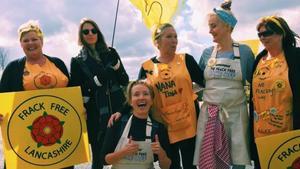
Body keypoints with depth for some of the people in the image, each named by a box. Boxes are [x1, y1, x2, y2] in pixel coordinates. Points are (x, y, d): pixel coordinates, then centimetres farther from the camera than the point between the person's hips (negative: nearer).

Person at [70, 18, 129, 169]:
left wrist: (117, 66, -10)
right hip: (96, 115, -2)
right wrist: (94, 81, -15)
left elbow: (125, 81, 9)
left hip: (118, 109, 2)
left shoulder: (110, 53, 11)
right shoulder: (77, 61, 5)